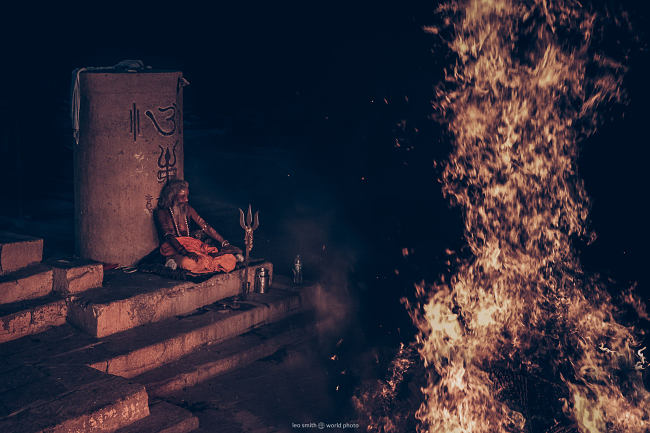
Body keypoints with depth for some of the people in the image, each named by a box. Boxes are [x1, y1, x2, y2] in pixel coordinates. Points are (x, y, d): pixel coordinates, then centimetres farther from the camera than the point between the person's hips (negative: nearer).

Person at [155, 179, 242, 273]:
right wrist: (184, 251, -36)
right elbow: (168, 235, -18)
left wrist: (224, 243, -5)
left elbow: (205, 227, 8)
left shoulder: (188, 209, 14)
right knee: (188, 263, -43)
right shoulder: (162, 212, -4)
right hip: (173, 247, -4)